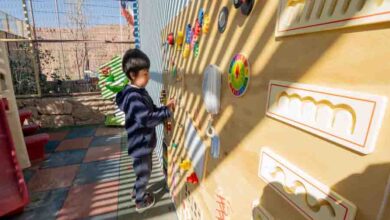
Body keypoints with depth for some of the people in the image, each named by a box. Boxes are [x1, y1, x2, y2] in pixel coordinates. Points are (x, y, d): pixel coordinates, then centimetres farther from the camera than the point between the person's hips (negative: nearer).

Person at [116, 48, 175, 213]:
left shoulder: (140, 92, 5)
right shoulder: (133, 97, -27)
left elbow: (151, 110, 11)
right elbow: (147, 119, -33)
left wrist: (165, 107, -5)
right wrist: (167, 112, -23)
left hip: (144, 142, 9)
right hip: (140, 144, -9)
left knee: (144, 171, 26)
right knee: (144, 173, 12)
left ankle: (137, 191, 50)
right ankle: (141, 202, 36)